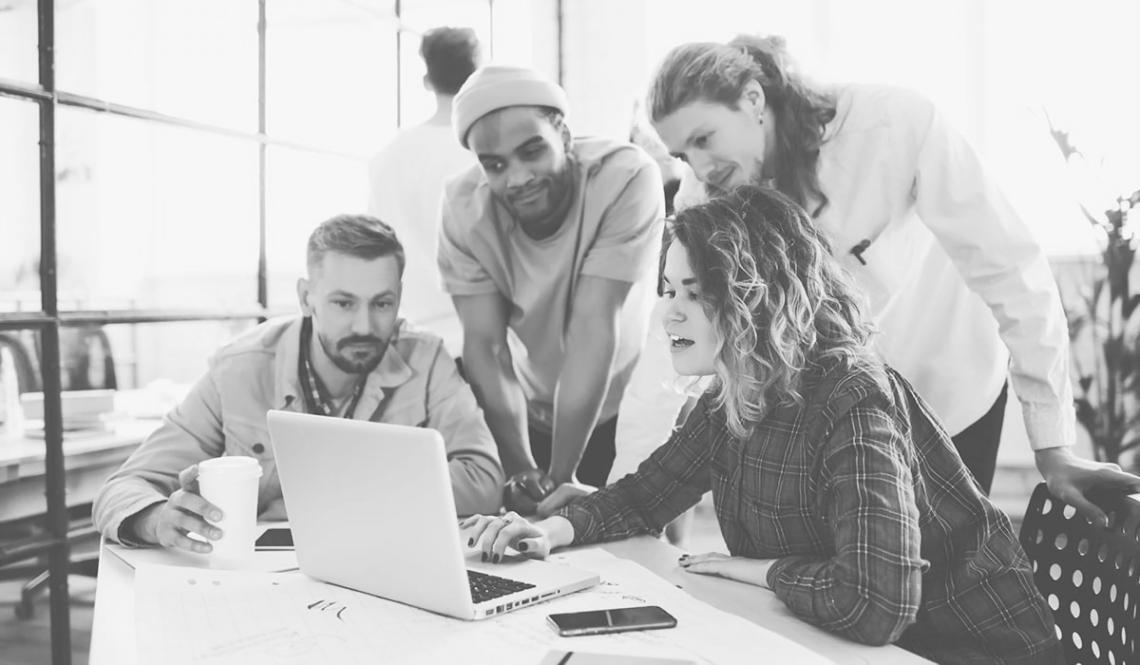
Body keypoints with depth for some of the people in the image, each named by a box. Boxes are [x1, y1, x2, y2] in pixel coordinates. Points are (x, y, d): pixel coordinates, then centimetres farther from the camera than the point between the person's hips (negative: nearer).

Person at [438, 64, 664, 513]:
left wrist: (561, 476, -29)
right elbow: (485, 345, -18)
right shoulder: (464, 206, -15)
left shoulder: (627, 177, -26)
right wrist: (521, 468, -28)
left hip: (629, 412, -2)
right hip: (534, 419, 2)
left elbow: (593, 327, -29)